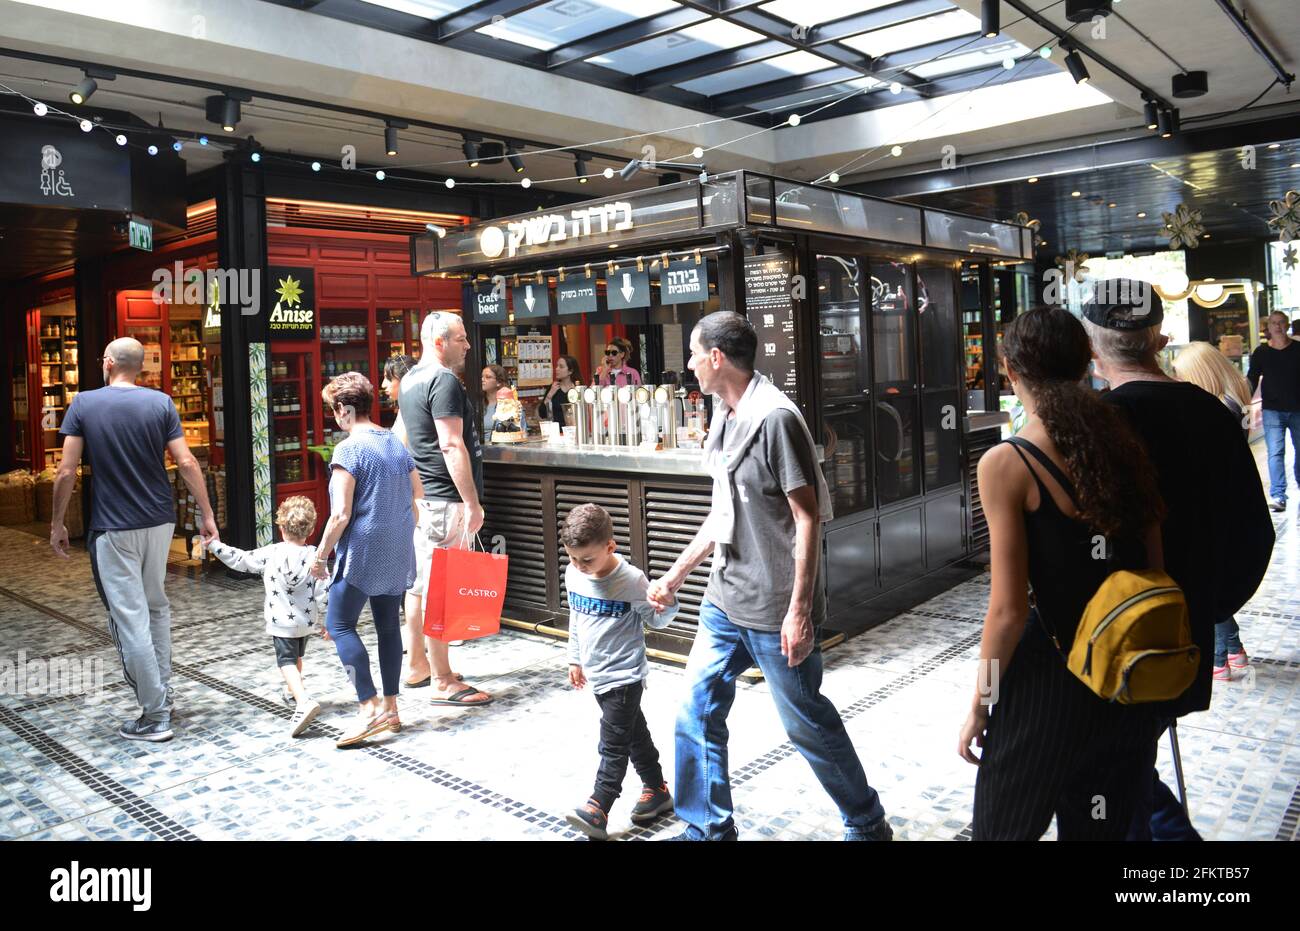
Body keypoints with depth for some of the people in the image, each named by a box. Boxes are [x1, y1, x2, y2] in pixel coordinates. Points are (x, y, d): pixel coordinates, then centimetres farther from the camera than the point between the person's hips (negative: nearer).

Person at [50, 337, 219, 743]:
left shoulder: (84, 405, -4)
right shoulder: (161, 403, 0)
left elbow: (66, 472, -7)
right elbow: (187, 462, -5)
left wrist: (57, 523, 4)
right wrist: (206, 515, 2)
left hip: (113, 529, -3)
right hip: (159, 522, 4)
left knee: (130, 619, 0)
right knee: (156, 606, 20)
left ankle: (155, 716, 2)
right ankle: (162, 694, 25)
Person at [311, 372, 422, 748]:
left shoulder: (348, 449, -13)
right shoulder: (396, 443, 8)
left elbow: (341, 515, -16)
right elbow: (419, 492, 17)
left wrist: (321, 555, -6)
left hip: (362, 551, -7)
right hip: (398, 553, 7)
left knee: (339, 625, 2)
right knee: (388, 625, 12)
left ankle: (370, 707, -5)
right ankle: (390, 707, 17)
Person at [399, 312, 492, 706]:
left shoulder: (411, 380, 16)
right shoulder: (444, 381, -15)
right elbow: (452, 446, -21)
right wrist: (473, 502, -19)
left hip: (419, 496, 10)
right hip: (445, 500, -10)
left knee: (419, 583, 16)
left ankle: (417, 665, 27)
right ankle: (443, 682, -1)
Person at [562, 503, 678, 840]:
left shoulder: (632, 580, -21)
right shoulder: (573, 574, -3)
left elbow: (657, 620, -9)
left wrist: (666, 606, -31)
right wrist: (575, 659, 16)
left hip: (624, 675, -7)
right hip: (597, 673, 7)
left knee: (613, 742, -5)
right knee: (633, 732, 18)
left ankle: (597, 809, -2)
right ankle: (657, 789, 32)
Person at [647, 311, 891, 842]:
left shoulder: (775, 419, -15)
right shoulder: (726, 419, 11)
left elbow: (807, 519, -17)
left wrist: (799, 610, -20)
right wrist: (675, 576, 20)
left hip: (774, 611, -8)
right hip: (724, 600, 8)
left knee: (806, 723, 6)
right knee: (696, 712, 9)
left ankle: (867, 824, 28)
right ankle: (707, 829, 26)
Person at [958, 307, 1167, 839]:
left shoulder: (1007, 464, -17)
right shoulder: (1124, 444, 0)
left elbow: (1008, 610, -17)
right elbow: (1156, 569, 6)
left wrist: (979, 706, -5)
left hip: (1048, 682, -5)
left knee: (1003, 827, 15)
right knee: (1099, 829, 22)